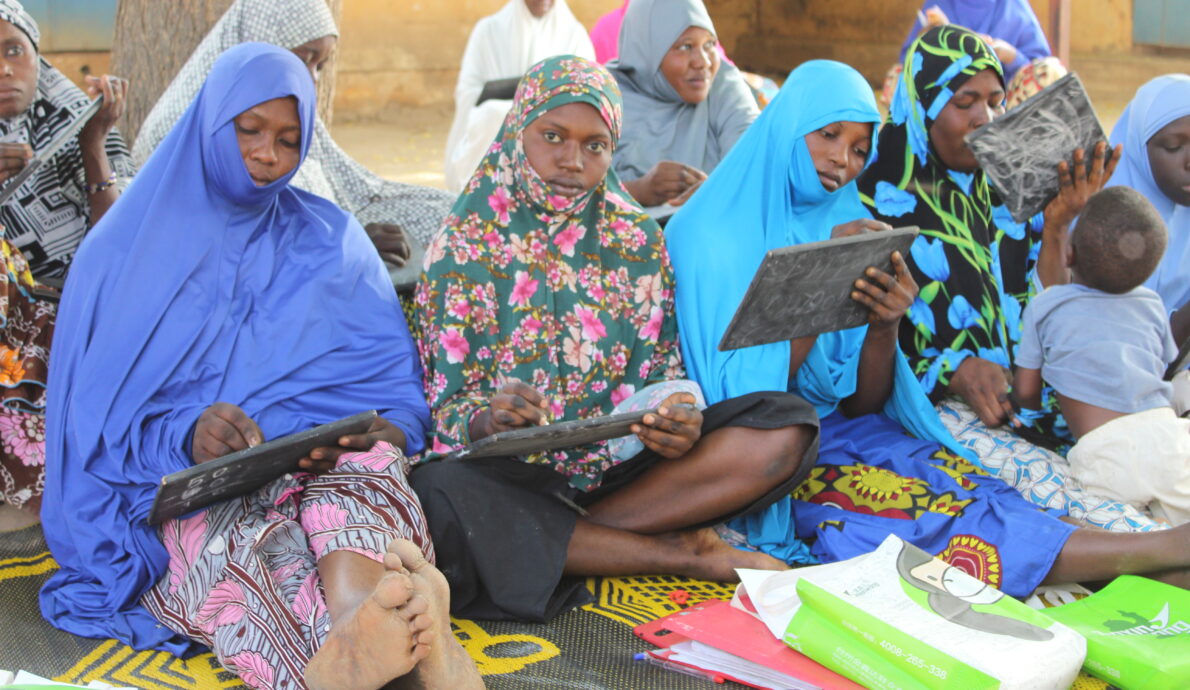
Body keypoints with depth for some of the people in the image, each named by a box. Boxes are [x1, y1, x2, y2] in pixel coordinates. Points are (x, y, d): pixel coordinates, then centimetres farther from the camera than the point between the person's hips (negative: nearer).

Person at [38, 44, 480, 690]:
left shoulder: (331, 241, 18)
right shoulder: (129, 249, 14)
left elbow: (402, 399, 10)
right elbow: (100, 419, 6)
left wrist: (361, 436, -14)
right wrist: (185, 436, -16)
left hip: (331, 467, 2)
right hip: (185, 488, -1)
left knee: (362, 472, -35)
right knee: (241, 540, -37)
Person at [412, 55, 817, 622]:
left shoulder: (638, 239, 10)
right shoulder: (464, 247, 0)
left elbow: (664, 370, 9)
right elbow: (450, 410, -5)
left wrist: (680, 417, -15)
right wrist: (487, 420, -29)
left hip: (627, 461, 4)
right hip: (513, 476, -3)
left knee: (786, 430, -15)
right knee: (438, 489, -38)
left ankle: (553, 540, -21)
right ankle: (685, 554, -22)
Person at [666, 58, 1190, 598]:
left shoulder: (846, 228, 10)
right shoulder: (710, 233, -5)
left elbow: (861, 406, 6)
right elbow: (739, 395, -14)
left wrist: (883, 329, -14)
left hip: (838, 433, 5)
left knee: (963, 481, -24)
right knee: (908, 503, -28)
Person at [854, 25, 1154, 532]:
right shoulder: (877, 200, 2)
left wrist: (1056, 225, -1)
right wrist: (954, 373, -17)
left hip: (1025, 392, 6)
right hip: (930, 401, -6)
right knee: (1041, 478, -35)